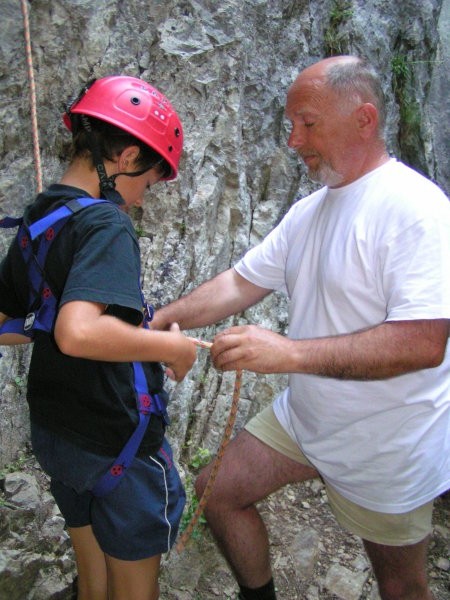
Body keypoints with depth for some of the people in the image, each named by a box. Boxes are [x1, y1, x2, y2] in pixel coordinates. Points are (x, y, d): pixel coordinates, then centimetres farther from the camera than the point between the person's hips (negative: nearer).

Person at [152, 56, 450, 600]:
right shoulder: (309, 210, 4)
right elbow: (242, 282, 5)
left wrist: (290, 352, -36)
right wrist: (161, 321, -6)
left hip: (386, 447, -7)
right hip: (303, 416, 7)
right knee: (218, 492, 12)